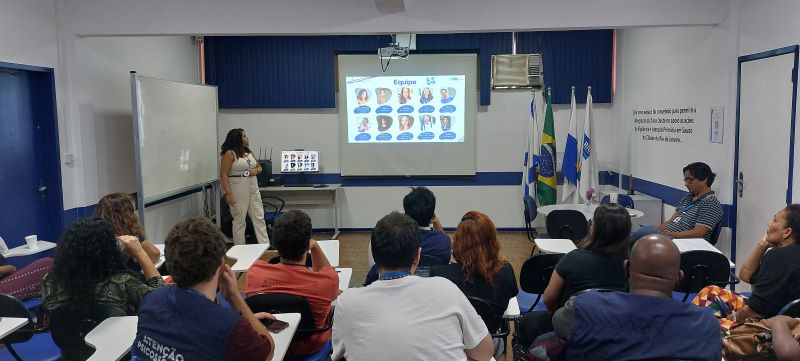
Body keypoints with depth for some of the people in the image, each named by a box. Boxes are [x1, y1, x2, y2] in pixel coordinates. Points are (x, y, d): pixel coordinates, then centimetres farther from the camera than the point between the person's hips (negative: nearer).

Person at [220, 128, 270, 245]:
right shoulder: (229, 154, -9)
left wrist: (256, 170, 0)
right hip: (238, 190, -7)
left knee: (259, 218, 4)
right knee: (239, 220, 2)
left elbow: (259, 167, 24)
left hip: (253, 188, 7)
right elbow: (224, 175, -14)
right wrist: (228, 194, -22)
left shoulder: (248, 152, 12)